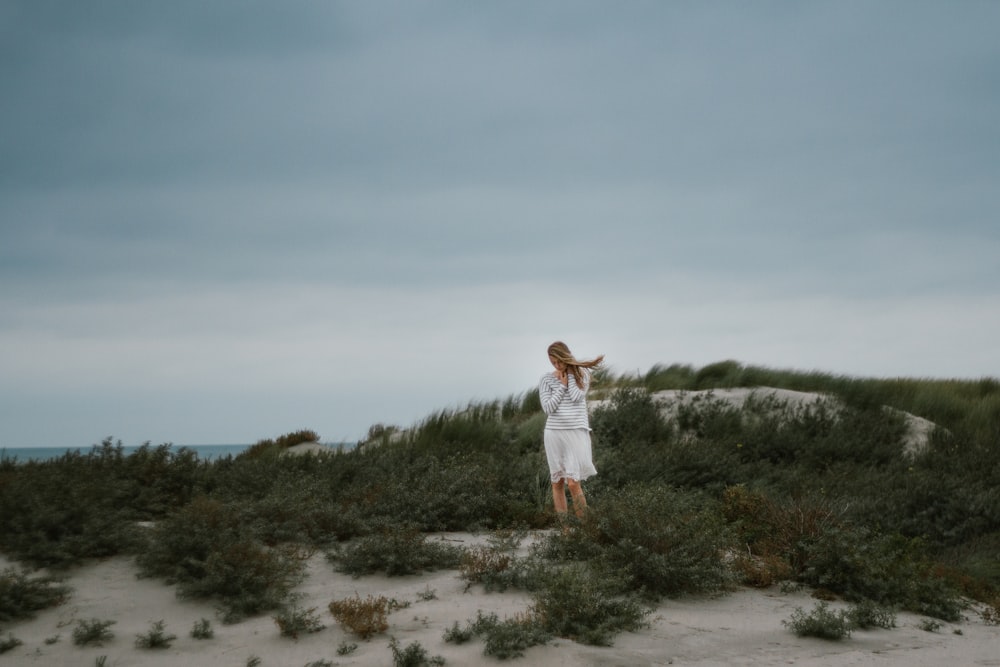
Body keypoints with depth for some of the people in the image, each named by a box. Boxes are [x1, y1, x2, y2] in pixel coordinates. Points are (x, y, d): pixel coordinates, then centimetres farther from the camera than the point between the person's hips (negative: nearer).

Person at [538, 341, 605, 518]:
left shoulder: (582, 374, 4)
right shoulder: (546, 380, 4)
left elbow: (576, 396, -11)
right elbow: (548, 407, -5)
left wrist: (570, 373, -3)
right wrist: (562, 385, -6)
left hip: (577, 432, -2)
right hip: (554, 432, 2)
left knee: (573, 483, -11)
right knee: (557, 483, 3)